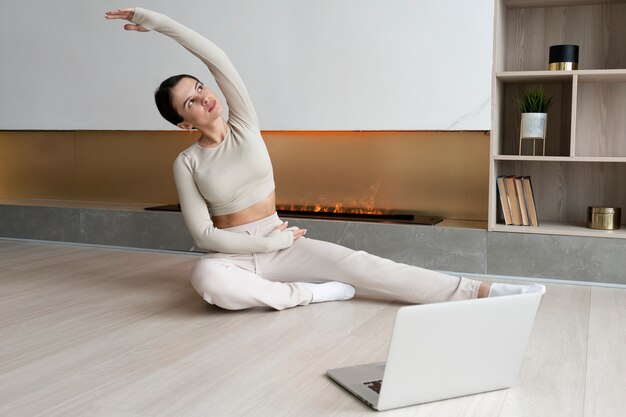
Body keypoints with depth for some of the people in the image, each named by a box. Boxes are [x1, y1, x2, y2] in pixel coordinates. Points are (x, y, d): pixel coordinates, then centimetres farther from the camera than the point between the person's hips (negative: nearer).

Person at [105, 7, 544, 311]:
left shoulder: (245, 125, 0)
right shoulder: (187, 162, -5)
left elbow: (217, 57, -11)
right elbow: (203, 234, -11)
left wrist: (155, 20, -11)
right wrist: (271, 242, -16)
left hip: (280, 244, 2)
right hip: (230, 255, -2)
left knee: (360, 265, -18)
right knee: (206, 278, -40)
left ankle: (481, 291, -24)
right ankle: (315, 293, -24)